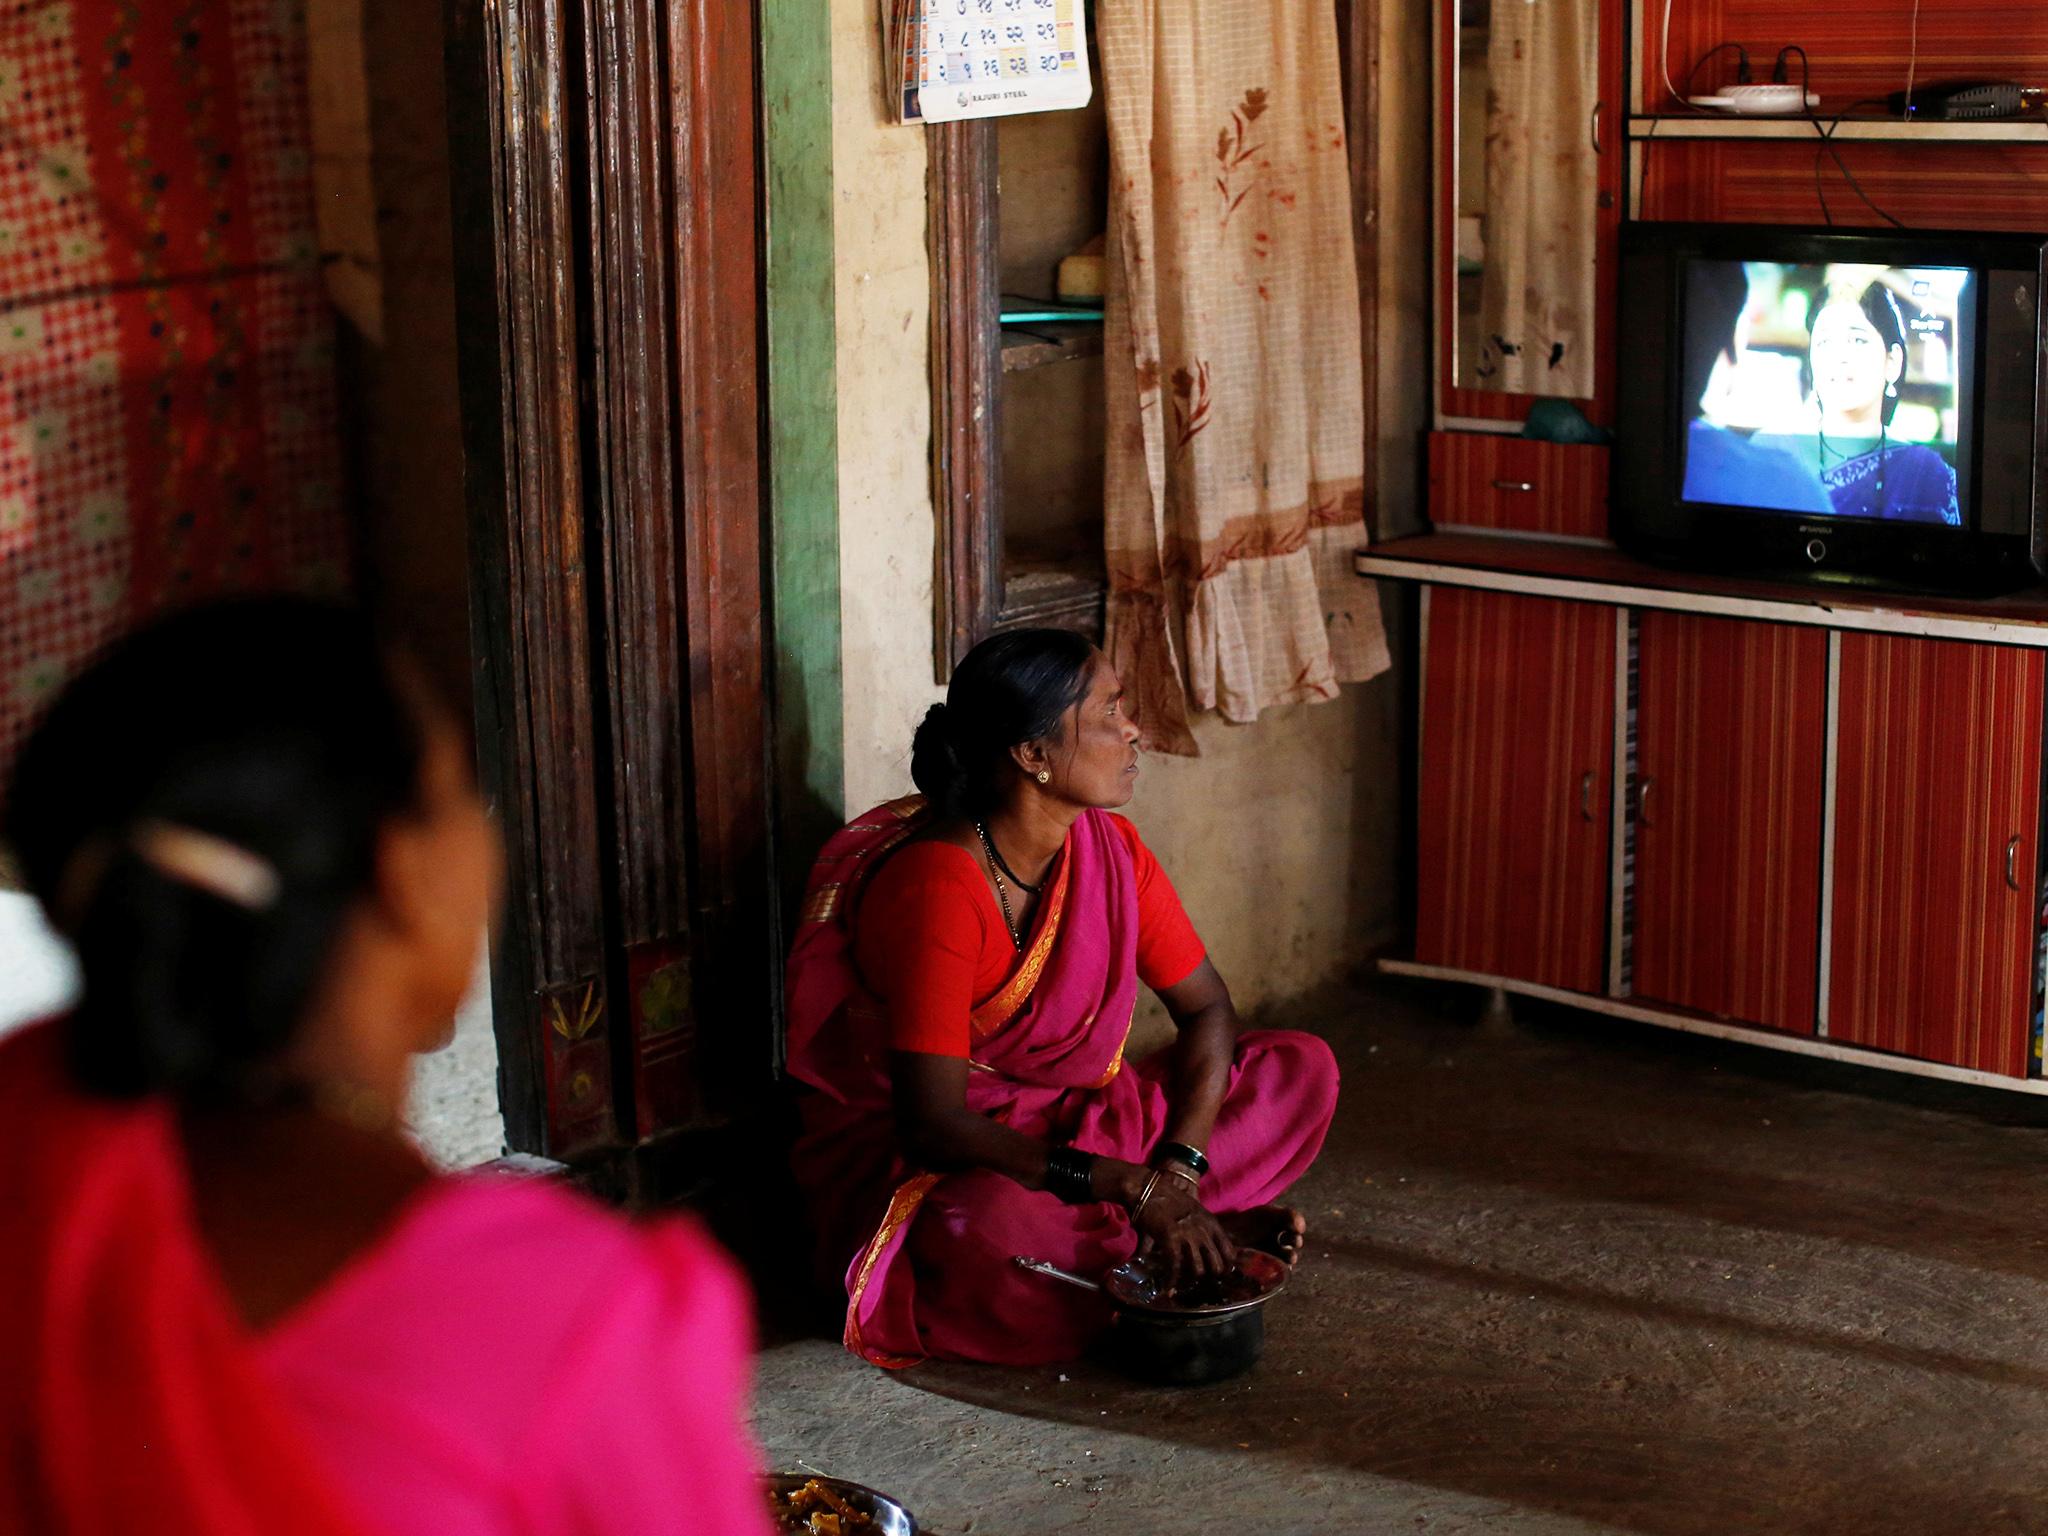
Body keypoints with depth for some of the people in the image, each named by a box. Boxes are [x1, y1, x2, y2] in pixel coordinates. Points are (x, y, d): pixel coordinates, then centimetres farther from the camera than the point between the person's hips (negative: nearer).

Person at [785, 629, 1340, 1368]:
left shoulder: (1108, 848, -5)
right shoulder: (936, 890, -27)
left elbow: (1206, 1009, 2)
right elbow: (931, 1123, -32)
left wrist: (1177, 1168, -17)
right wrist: (1134, 1186, -35)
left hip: (1069, 1123, 7)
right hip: (909, 1161, -7)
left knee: (1302, 1067, -4)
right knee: (998, 1226, -43)